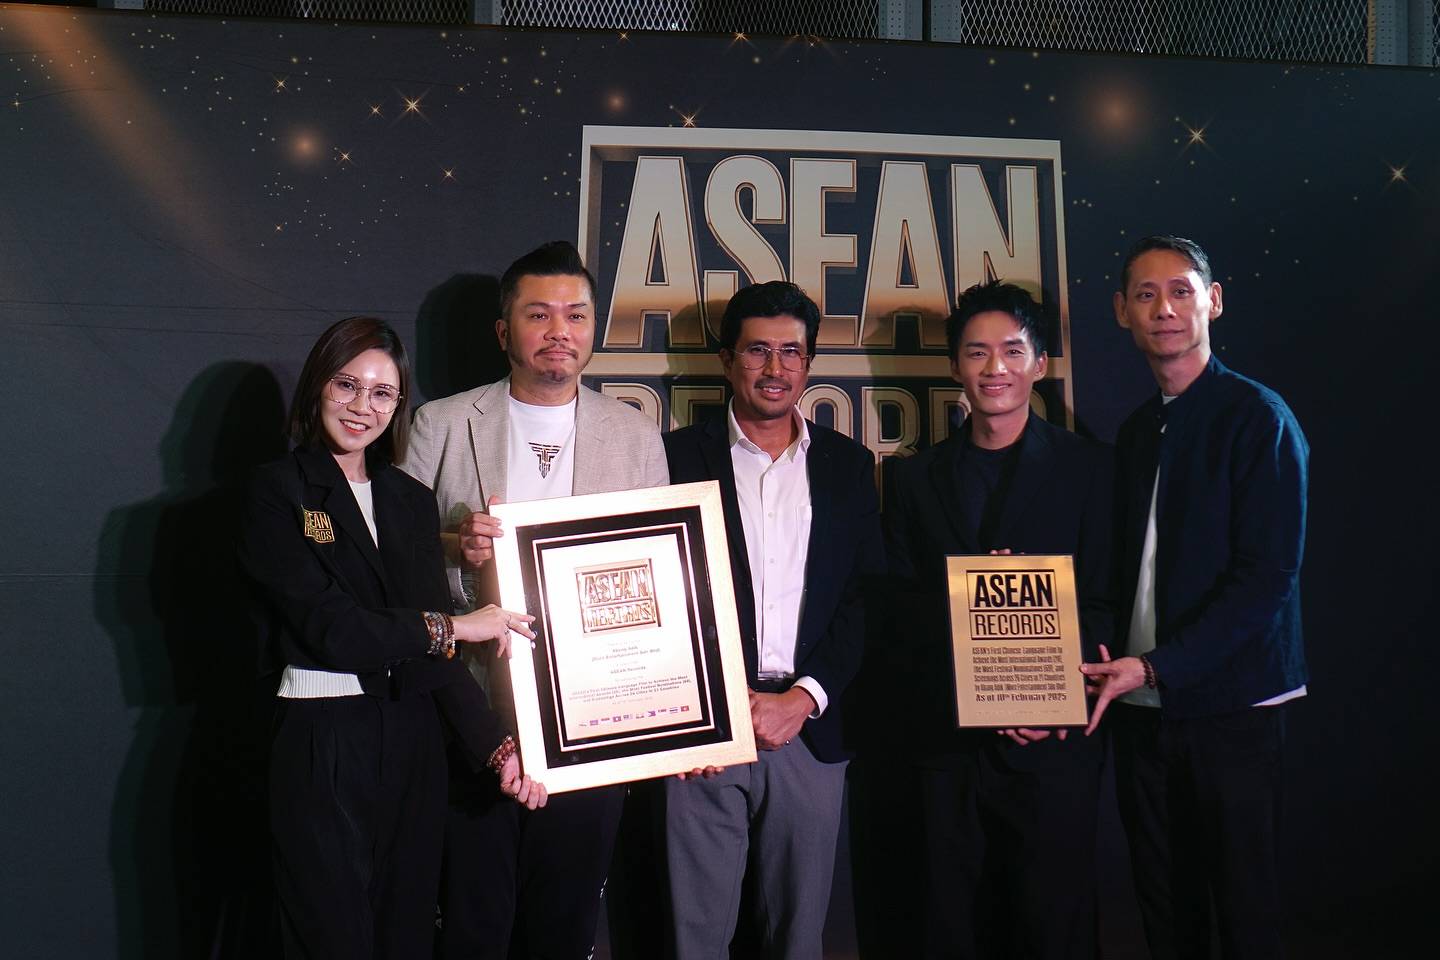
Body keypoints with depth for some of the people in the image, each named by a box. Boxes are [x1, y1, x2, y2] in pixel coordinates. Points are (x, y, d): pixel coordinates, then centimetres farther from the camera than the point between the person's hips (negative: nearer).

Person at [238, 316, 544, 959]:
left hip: (414, 747, 5)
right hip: (322, 749, -5)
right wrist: (449, 628, -10)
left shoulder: (412, 501, 12)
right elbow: (328, 627, -14)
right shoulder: (278, 493, -3)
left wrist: (496, 747, -6)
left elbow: (434, 657, 6)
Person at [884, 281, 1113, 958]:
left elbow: (1104, 600, 0)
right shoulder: (916, 479, 11)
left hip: (1053, 743, -2)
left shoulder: (1089, 467, 4)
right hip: (948, 741, 2)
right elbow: (900, 603, 7)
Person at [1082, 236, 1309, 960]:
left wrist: (1155, 666, -18)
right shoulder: (1135, 433, 13)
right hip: (1142, 707, 6)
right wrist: (1110, 666, -1)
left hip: (1230, 706, -5)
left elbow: (1268, 574, -15)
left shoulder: (1258, 417, -7)